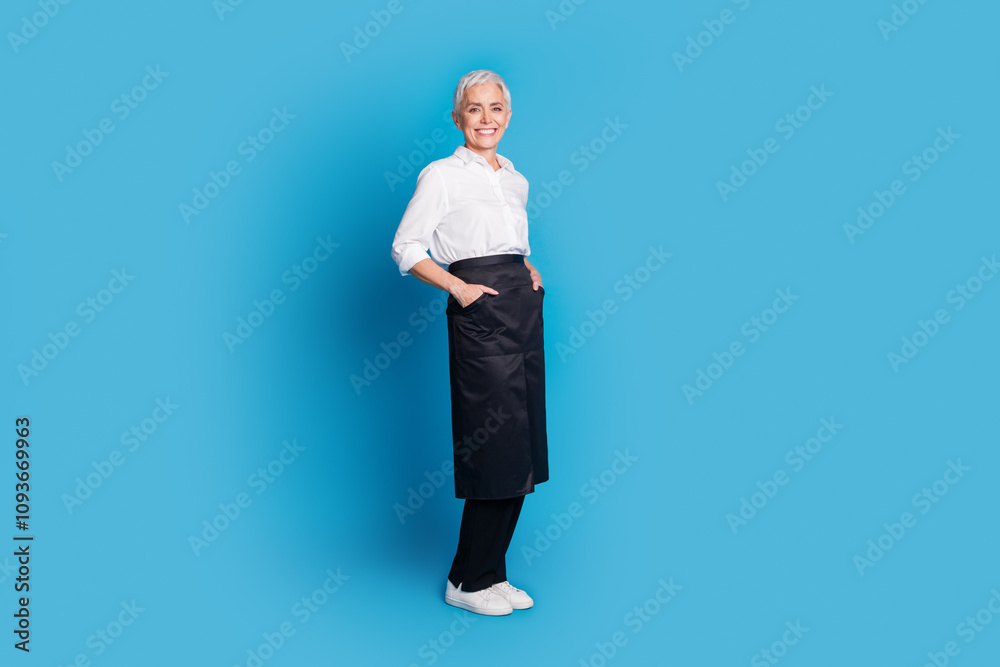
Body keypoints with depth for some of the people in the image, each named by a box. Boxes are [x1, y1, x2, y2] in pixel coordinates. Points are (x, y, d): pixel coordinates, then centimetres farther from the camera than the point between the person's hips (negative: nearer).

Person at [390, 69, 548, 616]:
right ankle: (469, 581, 9)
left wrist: (529, 270, 10)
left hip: (523, 305, 7)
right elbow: (405, 248, -2)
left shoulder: (515, 179, 19)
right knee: (493, 445, -8)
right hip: (479, 311, -7)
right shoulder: (441, 175, 1)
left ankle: (492, 573, 19)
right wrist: (458, 287, -12)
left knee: (520, 448, 7)